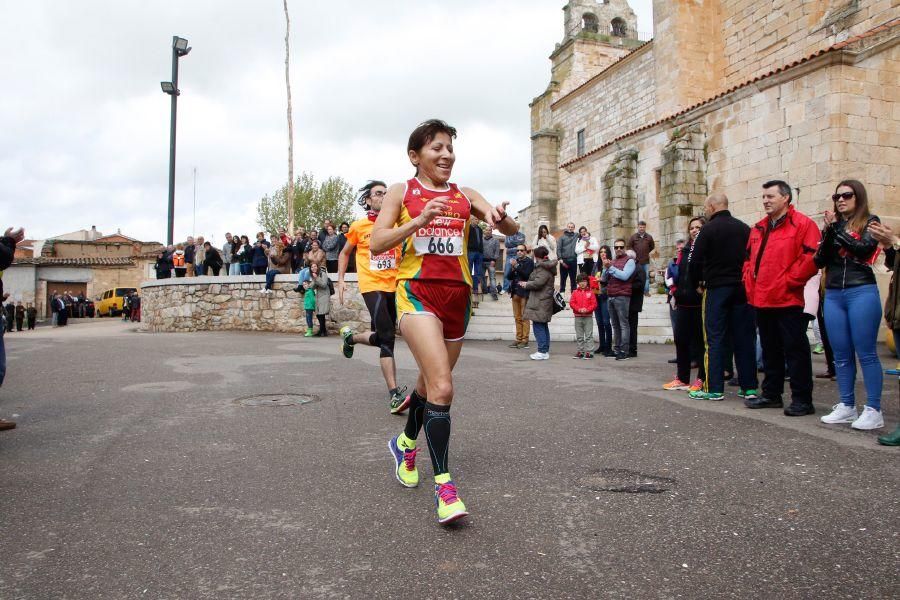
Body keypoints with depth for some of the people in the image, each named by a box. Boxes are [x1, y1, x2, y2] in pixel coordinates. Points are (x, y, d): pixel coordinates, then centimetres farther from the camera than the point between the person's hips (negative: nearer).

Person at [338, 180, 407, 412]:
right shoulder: (359, 226, 3)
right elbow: (345, 254, 16)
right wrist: (341, 280, 6)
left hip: (393, 286, 4)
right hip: (372, 286, -4)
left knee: (382, 338, 13)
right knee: (387, 336, -18)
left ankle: (350, 337, 44)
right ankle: (394, 394, -16)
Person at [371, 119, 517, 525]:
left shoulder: (464, 195, 13)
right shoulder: (401, 192, 5)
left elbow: (512, 230, 7)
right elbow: (376, 243, -5)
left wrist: (499, 216, -16)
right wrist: (419, 220, -18)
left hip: (457, 295, 5)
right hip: (418, 292, -4)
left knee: (431, 384, 17)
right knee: (442, 388, -21)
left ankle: (405, 443, 45)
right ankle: (443, 484, -11)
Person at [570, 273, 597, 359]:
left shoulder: (590, 293, 1)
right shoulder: (575, 293, 6)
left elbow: (594, 304, -4)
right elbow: (572, 303, -2)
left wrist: (587, 309, -18)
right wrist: (579, 309, -16)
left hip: (588, 317, -2)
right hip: (578, 317, 2)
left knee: (589, 335, -2)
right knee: (579, 336, 9)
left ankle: (589, 352, 1)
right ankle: (579, 351, 17)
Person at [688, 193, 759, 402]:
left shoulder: (708, 229, -6)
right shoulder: (745, 228, 9)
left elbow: (695, 261, -10)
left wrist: (697, 285, 5)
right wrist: (745, 281, 17)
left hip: (716, 288, -5)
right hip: (742, 288, 5)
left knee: (715, 338, -1)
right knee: (744, 337, 7)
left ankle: (714, 388, -1)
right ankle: (749, 387, 11)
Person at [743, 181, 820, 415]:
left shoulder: (802, 224, -5)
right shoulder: (759, 228, 17)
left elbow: (811, 258, -14)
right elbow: (749, 259, 23)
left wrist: (788, 281, -15)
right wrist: (750, 284, 10)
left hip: (789, 301, -7)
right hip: (761, 300, 8)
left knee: (795, 350, -3)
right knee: (770, 350, 15)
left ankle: (802, 400, 4)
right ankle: (771, 394, 24)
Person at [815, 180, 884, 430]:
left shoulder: (870, 222, 4)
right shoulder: (832, 225, 14)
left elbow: (863, 248, -15)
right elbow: (820, 262, 5)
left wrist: (837, 228, -10)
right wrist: (828, 232, -7)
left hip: (861, 293, -5)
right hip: (833, 295, 5)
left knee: (865, 353, -4)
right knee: (841, 355, 8)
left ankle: (873, 411, 2)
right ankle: (846, 407, 17)